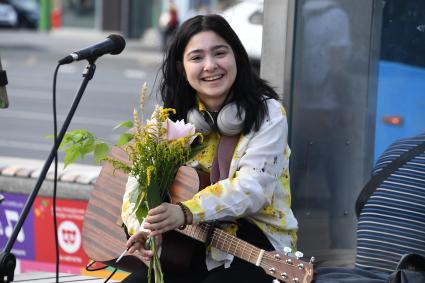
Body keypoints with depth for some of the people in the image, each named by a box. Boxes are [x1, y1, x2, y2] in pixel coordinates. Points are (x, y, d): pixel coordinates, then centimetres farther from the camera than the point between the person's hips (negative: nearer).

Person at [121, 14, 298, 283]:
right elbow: (140, 183, -1)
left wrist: (185, 213, -37)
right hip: (192, 246, 4)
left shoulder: (267, 114, -9)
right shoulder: (172, 119, 5)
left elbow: (251, 187, -22)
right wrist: (143, 229, -24)